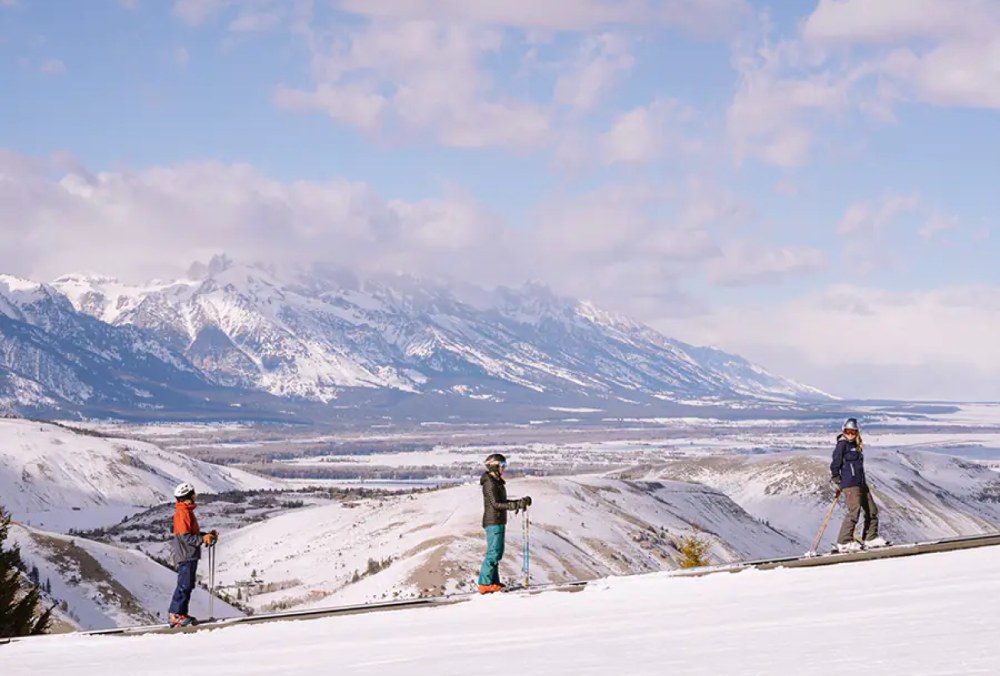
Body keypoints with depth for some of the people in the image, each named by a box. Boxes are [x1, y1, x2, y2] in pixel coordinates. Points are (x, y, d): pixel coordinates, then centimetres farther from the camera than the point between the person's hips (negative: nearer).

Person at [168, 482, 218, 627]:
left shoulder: (188, 511, 18)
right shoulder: (182, 513, -15)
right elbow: (185, 536, -21)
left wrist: (206, 535, 13)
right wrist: (202, 539, -23)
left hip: (190, 555, 11)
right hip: (185, 555, -11)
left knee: (188, 585, 12)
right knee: (184, 585, -10)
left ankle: (181, 614, 16)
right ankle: (175, 615, -9)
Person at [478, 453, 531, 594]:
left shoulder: (497, 482, 15)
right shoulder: (489, 483, -16)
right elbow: (496, 504, -21)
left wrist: (520, 502, 10)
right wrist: (517, 505, -26)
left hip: (499, 522, 10)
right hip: (493, 522, -10)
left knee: (497, 552, 12)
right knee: (493, 552, -10)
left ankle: (494, 582, 17)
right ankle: (485, 584, -9)